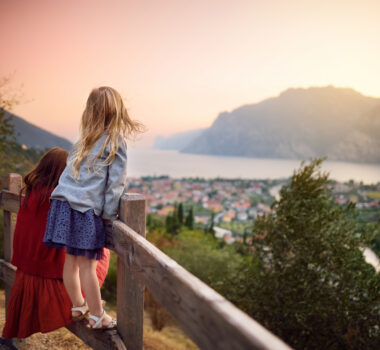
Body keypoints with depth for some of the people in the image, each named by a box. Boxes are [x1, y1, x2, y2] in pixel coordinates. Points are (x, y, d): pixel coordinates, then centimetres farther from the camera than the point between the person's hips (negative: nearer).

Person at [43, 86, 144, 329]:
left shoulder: (85, 140, 14)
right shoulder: (116, 141, -1)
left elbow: (70, 172, 16)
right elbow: (116, 182, -7)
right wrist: (109, 214, -2)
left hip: (63, 202, 5)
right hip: (86, 209, -5)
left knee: (71, 260, 14)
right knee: (87, 264, 1)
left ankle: (78, 306, 31)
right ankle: (97, 316, 14)